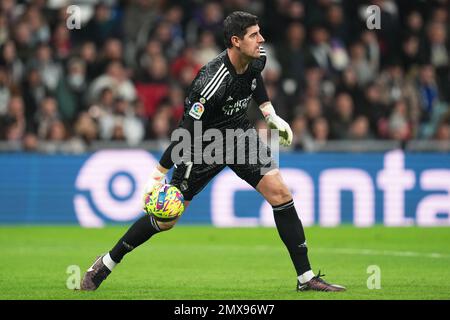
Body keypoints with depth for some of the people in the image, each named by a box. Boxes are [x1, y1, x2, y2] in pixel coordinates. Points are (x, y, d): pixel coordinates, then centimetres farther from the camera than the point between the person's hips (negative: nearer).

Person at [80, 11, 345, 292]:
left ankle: (306, 277, -4)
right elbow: (187, 132, -28)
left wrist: (271, 114, 15)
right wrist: (158, 176, -25)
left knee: (280, 193, -12)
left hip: (240, 132, 6)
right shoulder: (211, 83, -33)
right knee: (166, 220, 0)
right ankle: (105, 265, 20)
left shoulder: (257, 59, -11)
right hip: (204, 143, -6)